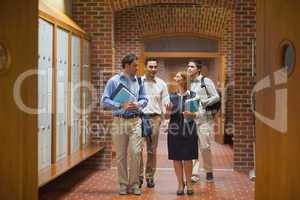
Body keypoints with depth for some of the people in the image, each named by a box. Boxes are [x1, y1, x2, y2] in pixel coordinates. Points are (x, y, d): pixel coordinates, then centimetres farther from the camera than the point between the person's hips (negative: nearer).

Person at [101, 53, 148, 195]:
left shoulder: (138, 81, 9)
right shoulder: (114, 81, 0)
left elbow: (144, 99, 13)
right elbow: (105, 100, -6)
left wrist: (138, 104, -9)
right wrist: (121, 105, -17)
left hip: (135, 121, 2)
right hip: (119, 121, -2)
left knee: (135, 152, -6)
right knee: (121, 155, 4)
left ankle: (134, 184, 6)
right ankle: (123, 184, 16)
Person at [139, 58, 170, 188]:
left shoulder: (161, 84, 10)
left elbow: (165, 103, 9)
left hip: (154, 118, 1)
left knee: (152, 150, 5)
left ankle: (150, 176, 14)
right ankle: (139, 176, 6)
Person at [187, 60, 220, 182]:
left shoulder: (206, 81, 0)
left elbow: (216, 97, -3)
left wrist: (205, 102, -16)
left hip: (204, 117, -4)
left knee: (205, 146, -2)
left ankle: (209, 172, 15)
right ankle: (194, 174, 2)